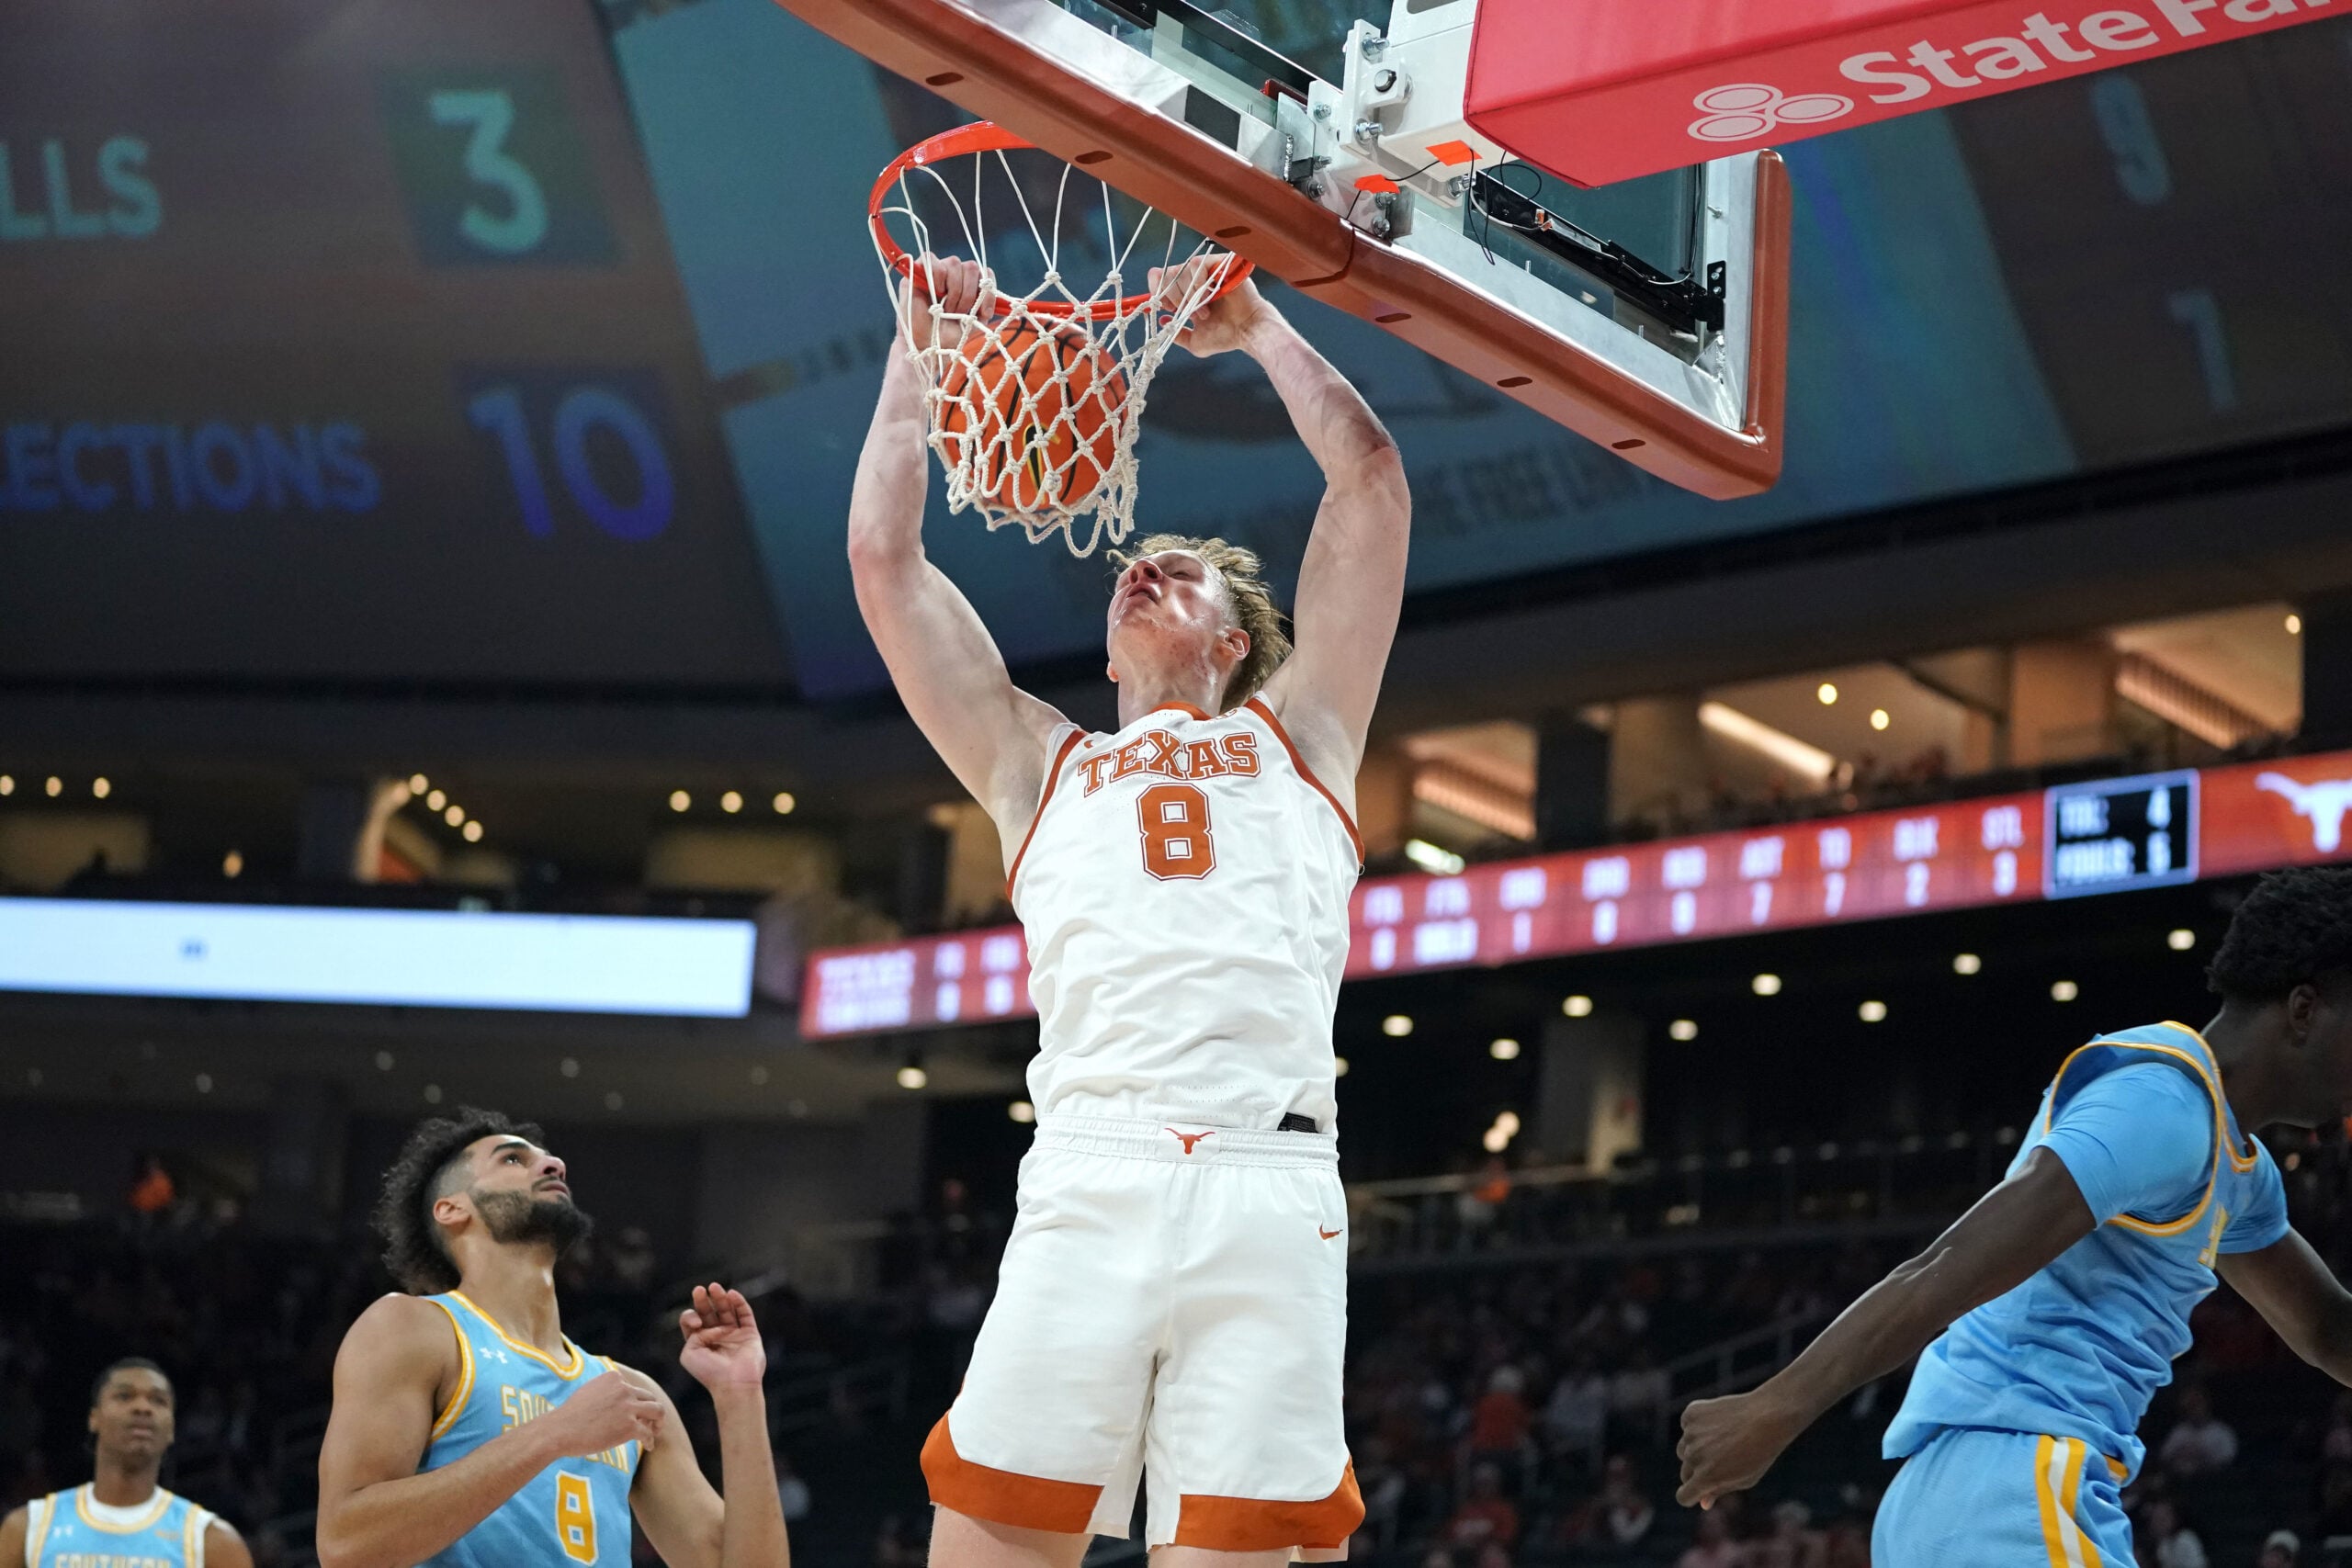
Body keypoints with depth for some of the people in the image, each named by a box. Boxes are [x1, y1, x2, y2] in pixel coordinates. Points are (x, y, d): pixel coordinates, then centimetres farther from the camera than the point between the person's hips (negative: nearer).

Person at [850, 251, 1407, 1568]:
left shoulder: (1295, 733, 26)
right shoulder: (1042, 762, 30)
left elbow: (1370, 481, 23)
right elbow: (884, 555, 26)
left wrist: (1255, 324, 31)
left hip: (1271, 1186, -1)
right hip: (1088, 1181, 1)